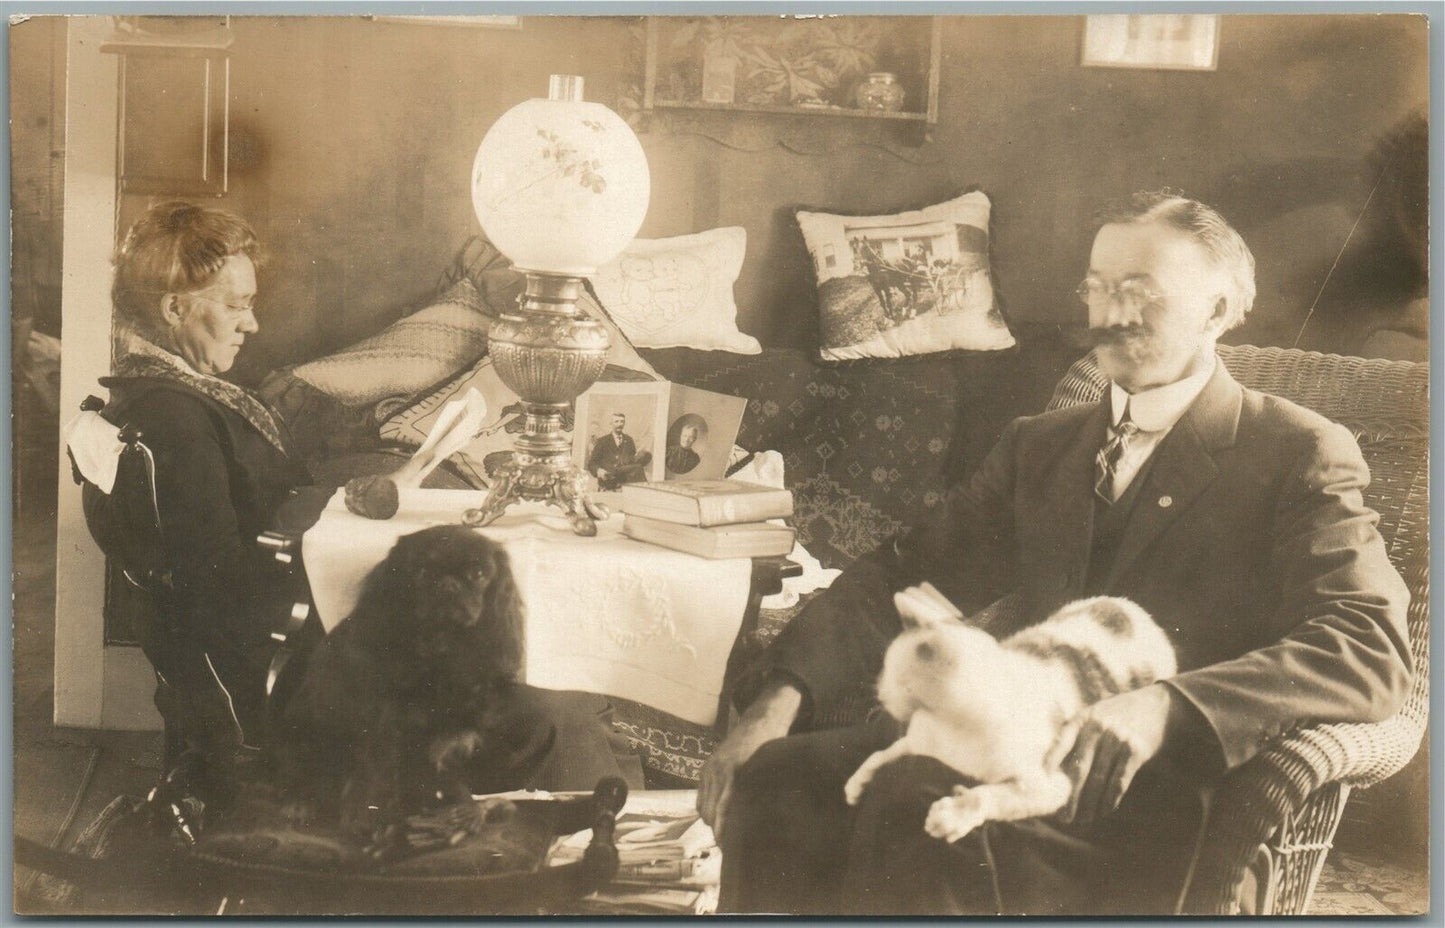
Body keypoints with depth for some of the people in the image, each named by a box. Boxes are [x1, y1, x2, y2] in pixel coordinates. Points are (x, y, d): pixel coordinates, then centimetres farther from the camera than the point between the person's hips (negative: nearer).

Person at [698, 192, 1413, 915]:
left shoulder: (1299, 458, 3)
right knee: (767, 781, -22)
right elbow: (904, 576, 14)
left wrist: (1164, 707, -29)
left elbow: (1372, 646, -12)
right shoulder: (1039, 447, 22)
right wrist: (783, 694, -5)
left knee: (916, 803, -34)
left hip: (1134, 797, -5)